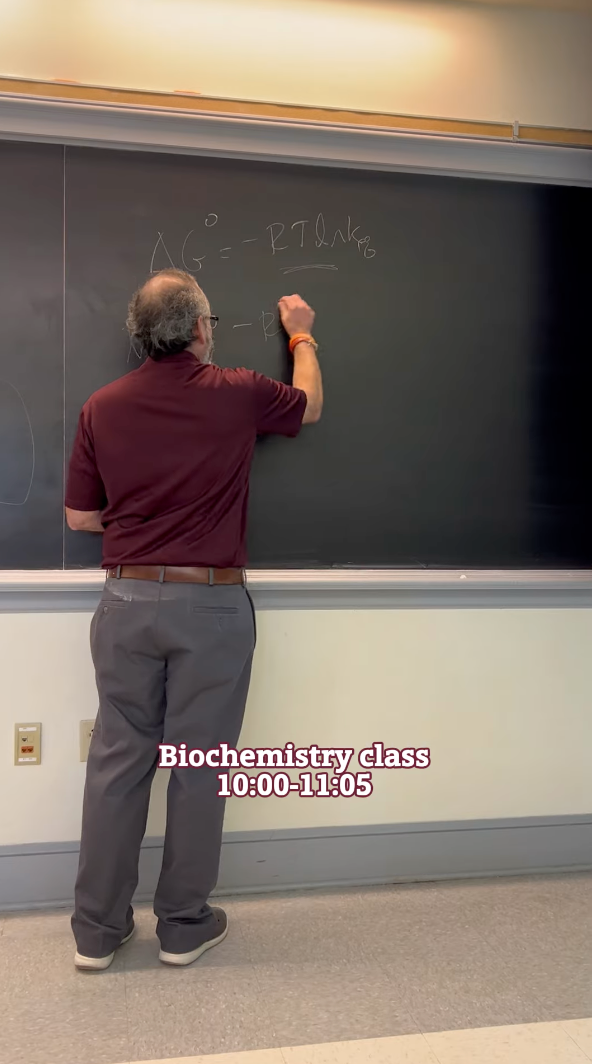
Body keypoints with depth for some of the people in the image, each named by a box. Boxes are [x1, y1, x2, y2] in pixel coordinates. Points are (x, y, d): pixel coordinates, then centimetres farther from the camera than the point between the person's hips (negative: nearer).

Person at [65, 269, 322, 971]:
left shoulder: (103, 408, 2)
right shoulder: (238, 394, -4)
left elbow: (80, 516, 6)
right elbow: (309, 405, 17)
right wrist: (301, 336, 33)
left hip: (128, 600, 3)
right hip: (211, 604, -2)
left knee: (117, 761, 11)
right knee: (198, 768, 8)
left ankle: (97, 930, 21)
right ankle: (184, 926, 21)